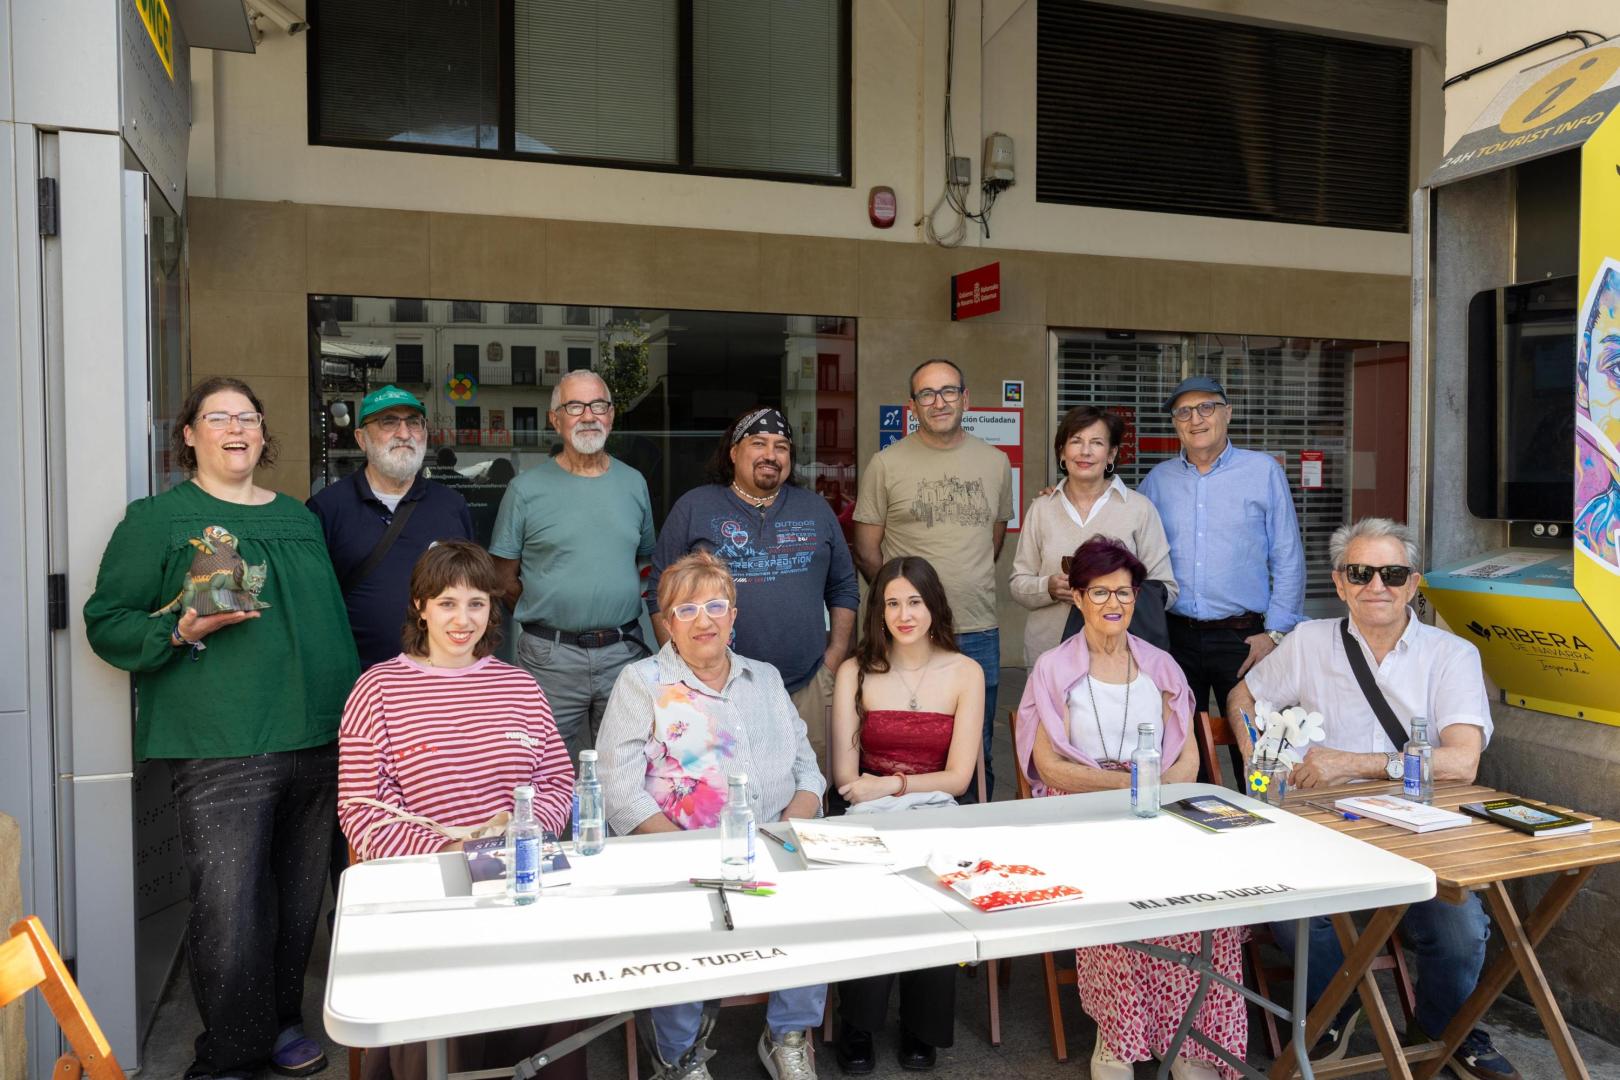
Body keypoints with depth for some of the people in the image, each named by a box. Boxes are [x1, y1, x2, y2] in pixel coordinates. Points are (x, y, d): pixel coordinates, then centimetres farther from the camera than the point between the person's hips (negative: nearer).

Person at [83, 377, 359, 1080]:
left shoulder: (298, 517, 16)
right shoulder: (156, 518, 1)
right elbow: (106, 624, -1)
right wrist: (182, 629, -19)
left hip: (317, 742, 6)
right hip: (220, 750, -5)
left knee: (298, 900, 13)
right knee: (227, 910, -5)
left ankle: (280, 1022, 31)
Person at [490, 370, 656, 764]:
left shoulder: (634, 483, 9)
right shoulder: (527, 488, -1)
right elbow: (504, 577, 2)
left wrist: (619, 606, 4)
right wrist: (548, 614, -4)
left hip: (624, 652, 3)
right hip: (551, 656, -3)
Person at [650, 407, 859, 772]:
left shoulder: (815, 509, 13)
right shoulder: (694, 508, 4)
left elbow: (844, 589, 16)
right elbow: (661, 593, 3)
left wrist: (834, 659, 6)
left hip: (808, 687, 3)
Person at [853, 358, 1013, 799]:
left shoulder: (995, 463, 9)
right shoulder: (886, 464, -1)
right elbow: (866, 551, 2)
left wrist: (969, 591, 13)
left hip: (979, 633, 3)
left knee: (977, 758, 13)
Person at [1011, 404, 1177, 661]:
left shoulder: (1140, 509, 0)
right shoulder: (1041, 509, 7)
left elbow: (1165, 590, 0)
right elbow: (1018, 584, 8)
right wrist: (1049, 588, -12)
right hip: (1048, 650, 1)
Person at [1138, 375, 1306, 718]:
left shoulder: (1264, 471, 1)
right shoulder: (1158, 478, 9)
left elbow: (1288, 560, 1)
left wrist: (1275, 633, -5)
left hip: (1242, 637, -2)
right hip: (1174, 635, 2)